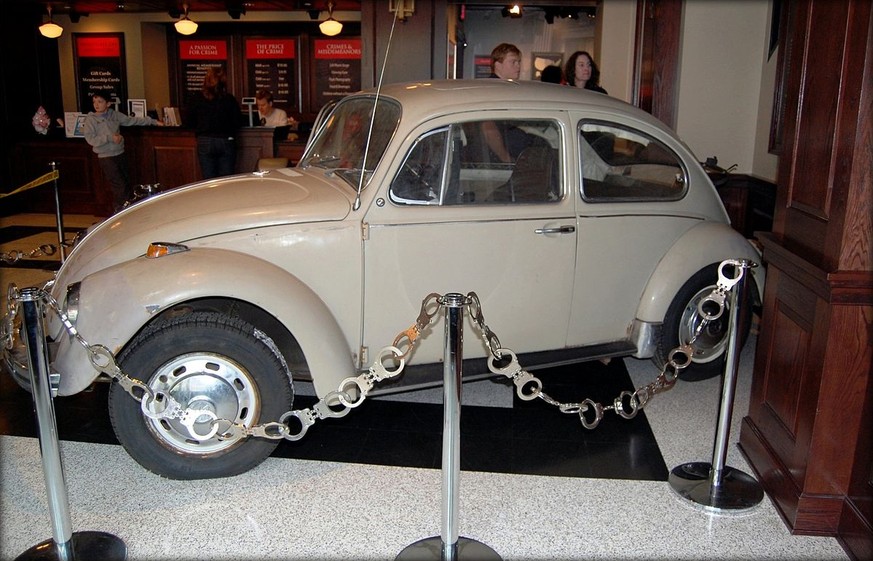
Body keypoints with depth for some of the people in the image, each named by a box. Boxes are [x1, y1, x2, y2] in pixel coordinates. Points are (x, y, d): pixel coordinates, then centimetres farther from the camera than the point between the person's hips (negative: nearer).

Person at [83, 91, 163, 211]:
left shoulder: (115, 115, 6)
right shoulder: (90, 119, -4)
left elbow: (132, 120, 11)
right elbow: (90, 139, -12)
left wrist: (153, 121, 9)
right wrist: (110, 138, -19)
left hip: (120, 154, 5)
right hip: (106, 157, -4)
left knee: (127, 183, 10)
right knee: (119, 186, -8)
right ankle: (120, 212, 5)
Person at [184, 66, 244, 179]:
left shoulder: (197, 99, -2)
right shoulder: (229, 99, -4)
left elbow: (187, 122, 3)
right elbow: (238, 122, -2)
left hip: (204, 143, 0)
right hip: (226, 142, 0)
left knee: (208, 180, 5)